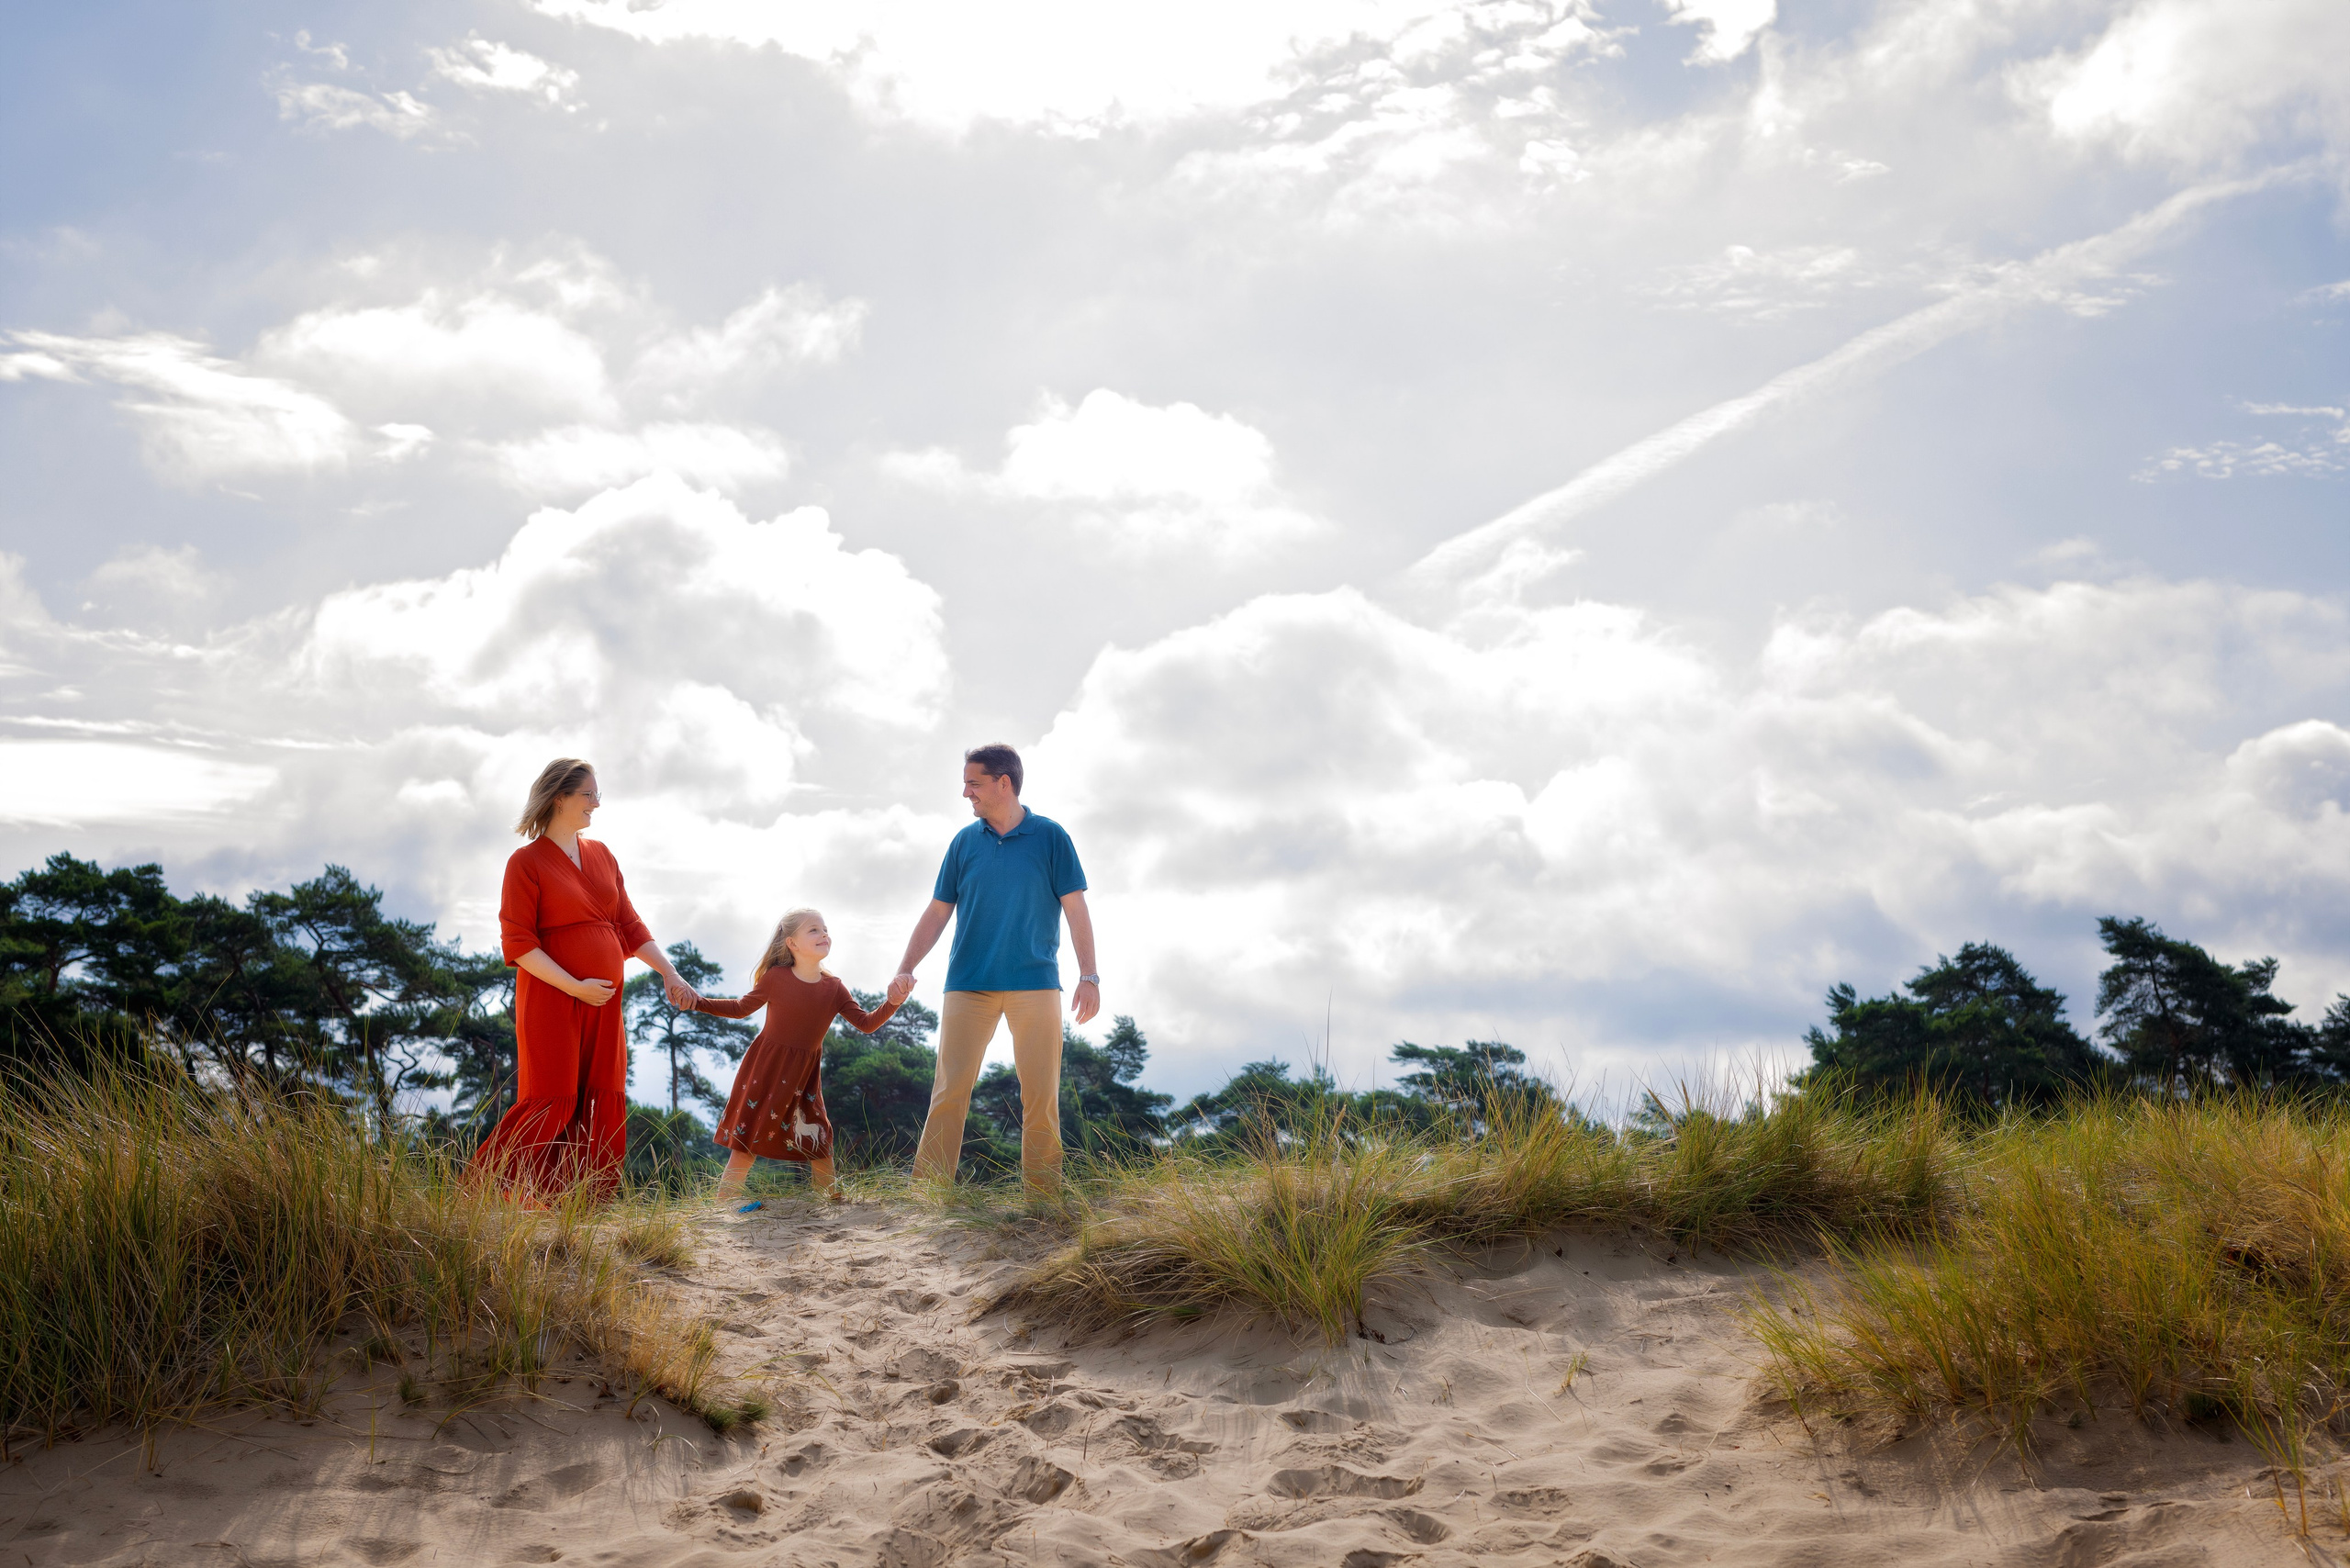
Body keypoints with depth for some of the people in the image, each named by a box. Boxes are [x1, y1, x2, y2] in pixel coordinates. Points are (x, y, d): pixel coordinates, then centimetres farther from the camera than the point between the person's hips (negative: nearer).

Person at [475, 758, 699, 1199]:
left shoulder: (601, 855, 14)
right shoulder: (526, 862, -5)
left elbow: (630, 926, 15)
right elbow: (517, 945, -11)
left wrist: (669, 973, 3)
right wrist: (575, 987, -17)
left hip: (603, 1002, 6)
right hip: (552, 998, -6)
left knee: (601, 1108, 4)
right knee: (552, 1104, -8)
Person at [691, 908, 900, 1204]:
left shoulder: (834, 989, -3)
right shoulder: (775, 978, -10)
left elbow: (866, 1024, -3)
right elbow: (741, 1008, 3)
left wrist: (892, 1002, -19)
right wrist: (697, 1003, -5)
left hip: (805, 1075, 3)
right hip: (766, 1069, -3)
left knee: (819, 1141, 6)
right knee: (748, 1139, -4)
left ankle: (835, 1202, 20)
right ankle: (722, 1207, 0)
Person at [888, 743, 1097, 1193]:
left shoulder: (1049, 836, 3)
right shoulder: (965, 842, 10)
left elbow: (1075, 908, 1)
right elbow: (937, 913, 12)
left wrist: (1089, 976, -6)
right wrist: (906, 969, 2)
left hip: (1035, 984, -2)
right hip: (968, 984, 2)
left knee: (1041, 1094, -2)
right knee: (949, 1091, -5)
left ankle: (1043, 1196, 5)